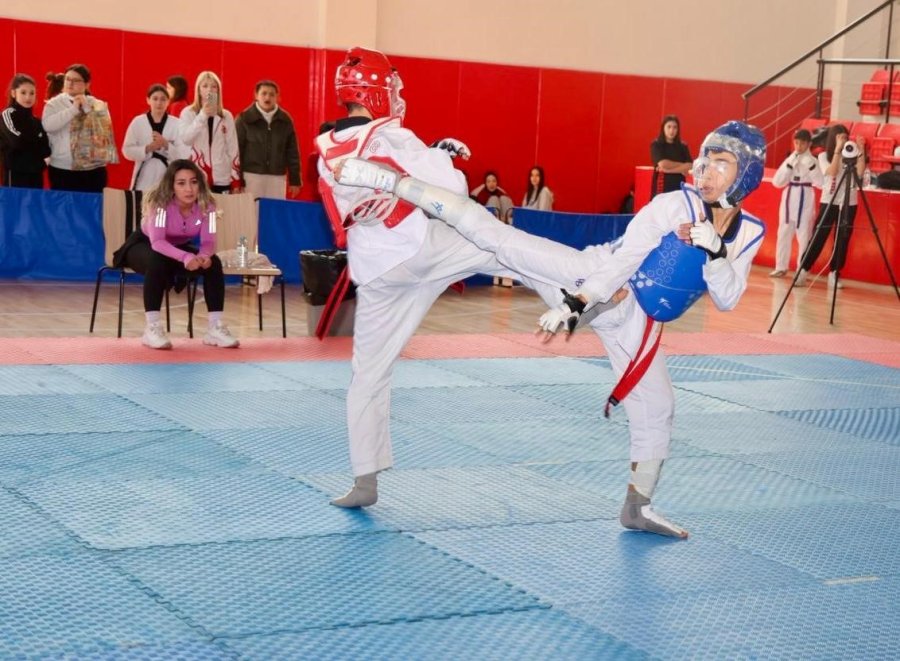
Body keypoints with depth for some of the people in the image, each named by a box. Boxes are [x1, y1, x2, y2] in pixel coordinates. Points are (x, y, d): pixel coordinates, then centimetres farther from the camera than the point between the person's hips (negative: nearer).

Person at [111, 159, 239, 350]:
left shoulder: (205, 205, -20)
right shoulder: (161, 202, -32)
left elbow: (208, 241, -24)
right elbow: (157, 242, -43)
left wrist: (204, 255, -48)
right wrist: (186, 257, -58)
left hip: (178, 247, 4)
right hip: (144, 245, -4)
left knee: (212, 262, -21)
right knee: (157, 262, -38)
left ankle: (215, 328, -15)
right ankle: (152, 329, -32)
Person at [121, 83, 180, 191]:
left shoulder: (176, 123, 4)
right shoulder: (138, 122, 6)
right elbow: (127, 150, 3)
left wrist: (166, 145, -15)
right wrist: (148, 148, -11)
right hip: (145, 178, 0)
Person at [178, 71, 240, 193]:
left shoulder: (226, 116, 10)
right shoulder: (188, 113, 4)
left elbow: (233, 148, 9)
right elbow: (184, 138, -12)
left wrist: (236, 181, 4)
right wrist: (203, 115, -18)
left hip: (221, 178, 2)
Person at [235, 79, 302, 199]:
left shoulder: (285, 120, 8)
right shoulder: (244, 119, -1)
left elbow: (292, 152, 11)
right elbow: (236, 150, -2)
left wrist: (295, 180, 7)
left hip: (277, 177, 3)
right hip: (251, 176, -3)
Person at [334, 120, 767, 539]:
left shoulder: (749, 234, 1)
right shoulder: (674, 206, -12)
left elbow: (727, 300, -7)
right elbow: (621, 259, -16)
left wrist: (714, 251, -25)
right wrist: (575, 304, -24)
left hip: (635, 322, 4)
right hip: (596, 280, -4)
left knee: (655, 410, 9)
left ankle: (637, 505, 27)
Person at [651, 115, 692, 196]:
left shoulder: (683, 147, 9)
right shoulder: (656, 145, 1)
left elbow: (689, 167, -3)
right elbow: (663, 164, -13)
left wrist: (668, 170, -13)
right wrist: (682, 165, -3)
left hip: (679, 187, 3)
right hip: (661, 187, -3)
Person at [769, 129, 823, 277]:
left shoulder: (812, 161, -2)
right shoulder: (790, 159, 7)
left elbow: (820, 183, -12)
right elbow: (777, 182, -1)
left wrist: (811, 167, -19)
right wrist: (790, 165, -9)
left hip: (804, 199, -4)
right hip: (789, 198, 4)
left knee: (804, 236, -2)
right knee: (784, 234, 9)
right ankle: (781, 267, 20)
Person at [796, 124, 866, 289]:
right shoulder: (824, 156, 1)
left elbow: (860, 172, -11)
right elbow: (832, 172, -17)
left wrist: (861, 151, -15)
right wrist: (838, 150, -19)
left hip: (849, 204, 2)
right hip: (828, 202, -2)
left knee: (842, 240, 1)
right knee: (818, 238, -5)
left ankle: (834, 274, 8)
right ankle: (803, 271, 0)